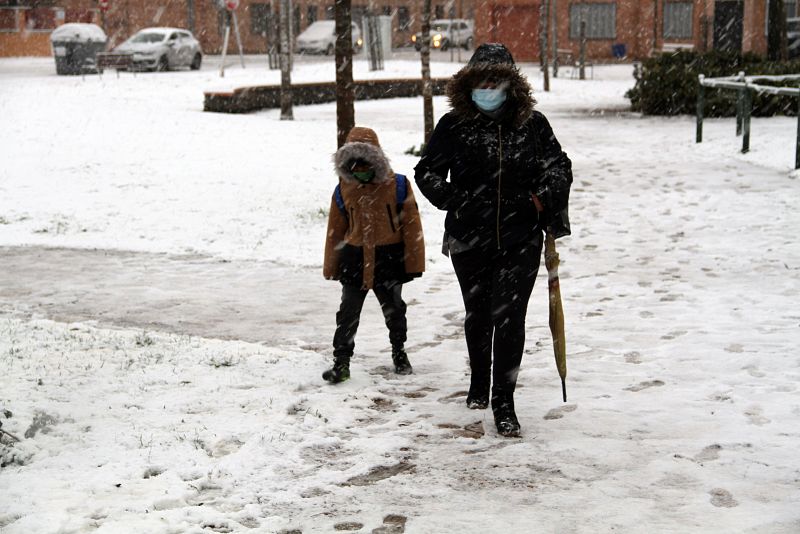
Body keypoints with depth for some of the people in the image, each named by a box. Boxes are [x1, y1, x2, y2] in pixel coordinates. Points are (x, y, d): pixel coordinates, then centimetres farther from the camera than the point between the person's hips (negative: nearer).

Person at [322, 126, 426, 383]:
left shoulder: (397, 185, -8)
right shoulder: (343, 190, -1)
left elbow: (412, 225, -5)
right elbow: (335, 231, 7)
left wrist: (414, 262, -6)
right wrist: (331, 266, 7)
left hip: (389, 259, -1)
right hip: (355, 259, 1)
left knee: (394, 310, 14)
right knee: (348, 312, 0)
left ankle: (399, 353, 34)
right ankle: (341, 361, 6)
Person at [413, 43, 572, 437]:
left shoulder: (532, 124, -1)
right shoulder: (454, 124, -3)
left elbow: (560, 165, 10)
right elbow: (426, 171, 3)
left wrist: (546, 198, -9)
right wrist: (452, 199, -14)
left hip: (520, 241, -1)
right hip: (469, 241, 1)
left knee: (510, 319, -7)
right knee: (477, 315, 19)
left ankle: (504, 402, 3)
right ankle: (479, 384, 42)